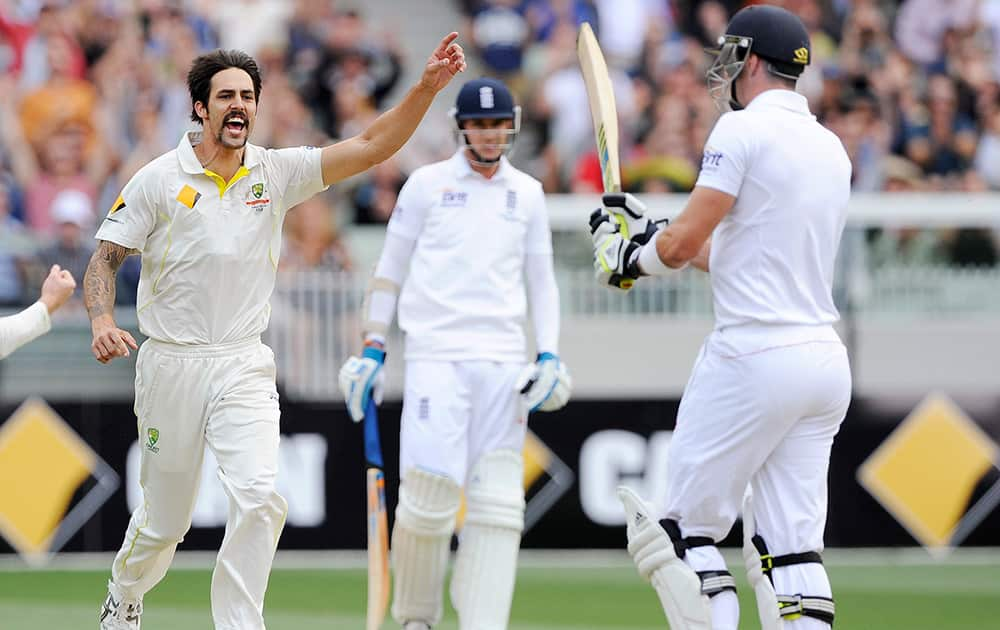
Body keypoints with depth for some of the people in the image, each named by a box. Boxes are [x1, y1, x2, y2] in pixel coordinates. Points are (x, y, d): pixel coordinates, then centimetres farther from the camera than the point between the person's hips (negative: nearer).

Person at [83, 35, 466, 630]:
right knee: (164, 519, 10)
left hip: (244, 368, 1)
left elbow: (370, 147, -5)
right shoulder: (160, 179, -3)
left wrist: (427, 87, -18)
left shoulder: (277, 173, 2)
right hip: (171, 364, -1)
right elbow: (106, 258, -1)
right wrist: (102, 322, -21)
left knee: (259, 498, -20)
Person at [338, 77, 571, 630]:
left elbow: (541, 282, 17)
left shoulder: (527, 194, 13)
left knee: (498, 501, -5)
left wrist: (549, 356, 4)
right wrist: (372, 351, 2)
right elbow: (390, 271, 8)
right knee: (429, 493, -12)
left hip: (502, 362, 3)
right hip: (435, 354, -3)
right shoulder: (427, 184, 6)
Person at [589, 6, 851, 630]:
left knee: (690, 528, 2)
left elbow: (684, 242, -12)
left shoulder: (744, 130, -8)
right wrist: (646, 232, 26)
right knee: (791, 547, 4)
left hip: (754, 356, -7)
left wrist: (632, 257, 9)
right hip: (826, 358, 7)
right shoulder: (831, 147, 17)